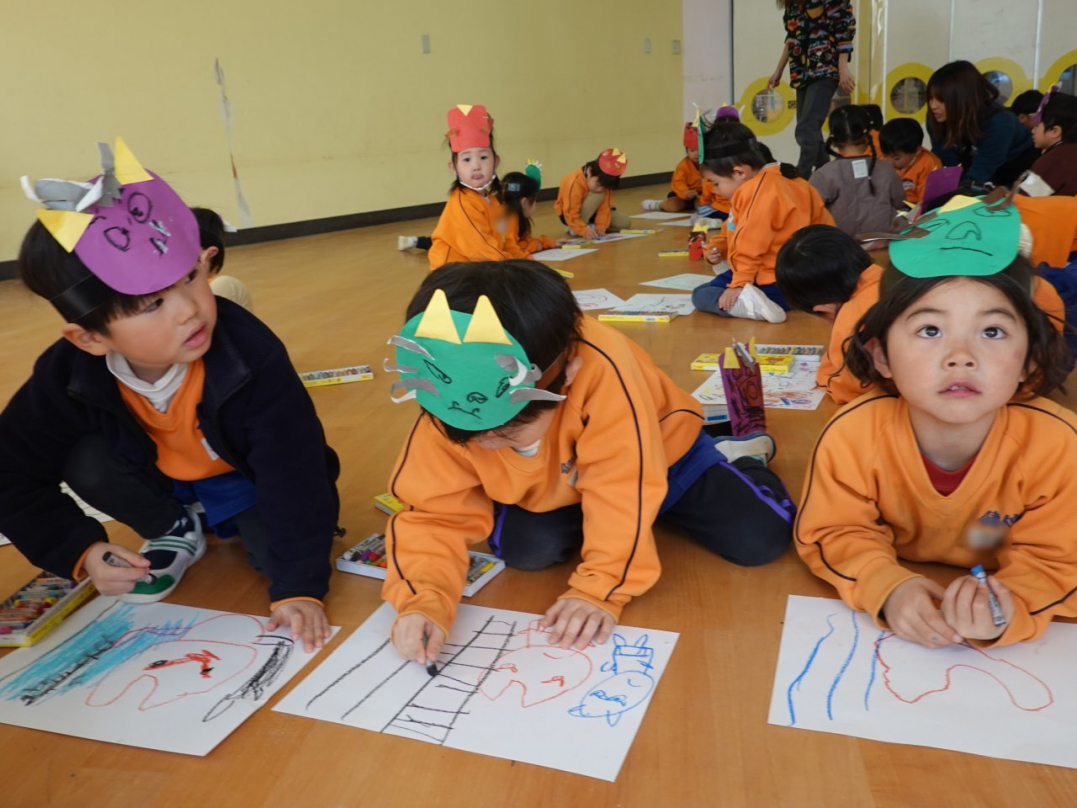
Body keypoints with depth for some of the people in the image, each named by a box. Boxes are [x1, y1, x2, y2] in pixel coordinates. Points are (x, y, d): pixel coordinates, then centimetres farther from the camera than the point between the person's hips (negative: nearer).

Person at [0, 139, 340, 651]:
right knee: (87, 464, -23)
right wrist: (80, 551, -23)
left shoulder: (250, 354, -37)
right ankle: (177, 531, 3)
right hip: (160, 479, 3)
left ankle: (231, 521, 10)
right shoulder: (68, 377, -26)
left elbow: (292, 472, -35)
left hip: (249, 478, -3)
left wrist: (299, 587, -38)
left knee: (278, 555, -25)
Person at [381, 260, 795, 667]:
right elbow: (436, 515, -25)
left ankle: (732, 455, 20)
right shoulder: (448, 413, -29)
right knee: (526, 548, -24)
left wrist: (600, 588, -40)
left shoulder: (601, 370, -42)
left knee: (759, 538, -15)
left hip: (656, 457, -3)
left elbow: (622, 490, -37)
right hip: (550, 488, 4)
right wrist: (424, 600, -41)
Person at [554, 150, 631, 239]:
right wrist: (584, 230, -47)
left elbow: (604, 208, -18)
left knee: (625, 223, -6)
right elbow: (571, 215, -37)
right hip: (570, 214, -6)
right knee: (597, 195, -34)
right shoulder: (575, 183, -37)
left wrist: (601, 227, -31)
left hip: (591, 212, 6)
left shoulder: (603, 182, -18)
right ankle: (574, 228, -22)